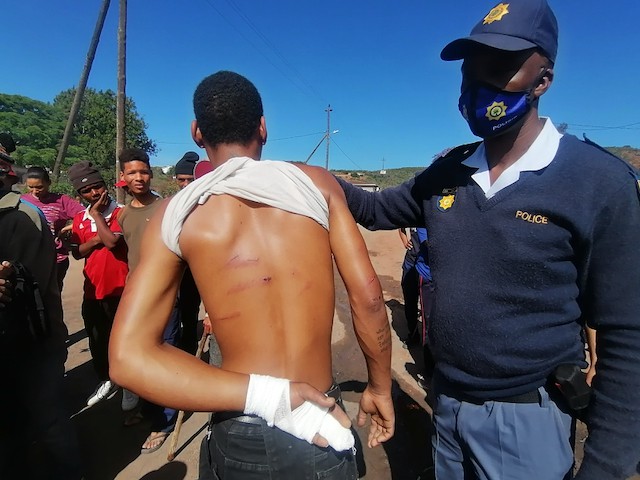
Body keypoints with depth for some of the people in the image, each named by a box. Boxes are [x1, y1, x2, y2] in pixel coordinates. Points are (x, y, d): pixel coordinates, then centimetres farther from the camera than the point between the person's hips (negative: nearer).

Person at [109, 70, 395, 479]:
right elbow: (368, 297, -8)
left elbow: (129, 357, -12)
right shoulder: (317, 182, -6)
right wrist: (380, 388, 6)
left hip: (241, 439, 1)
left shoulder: (176, 214, -5)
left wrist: (265, 396, -14)